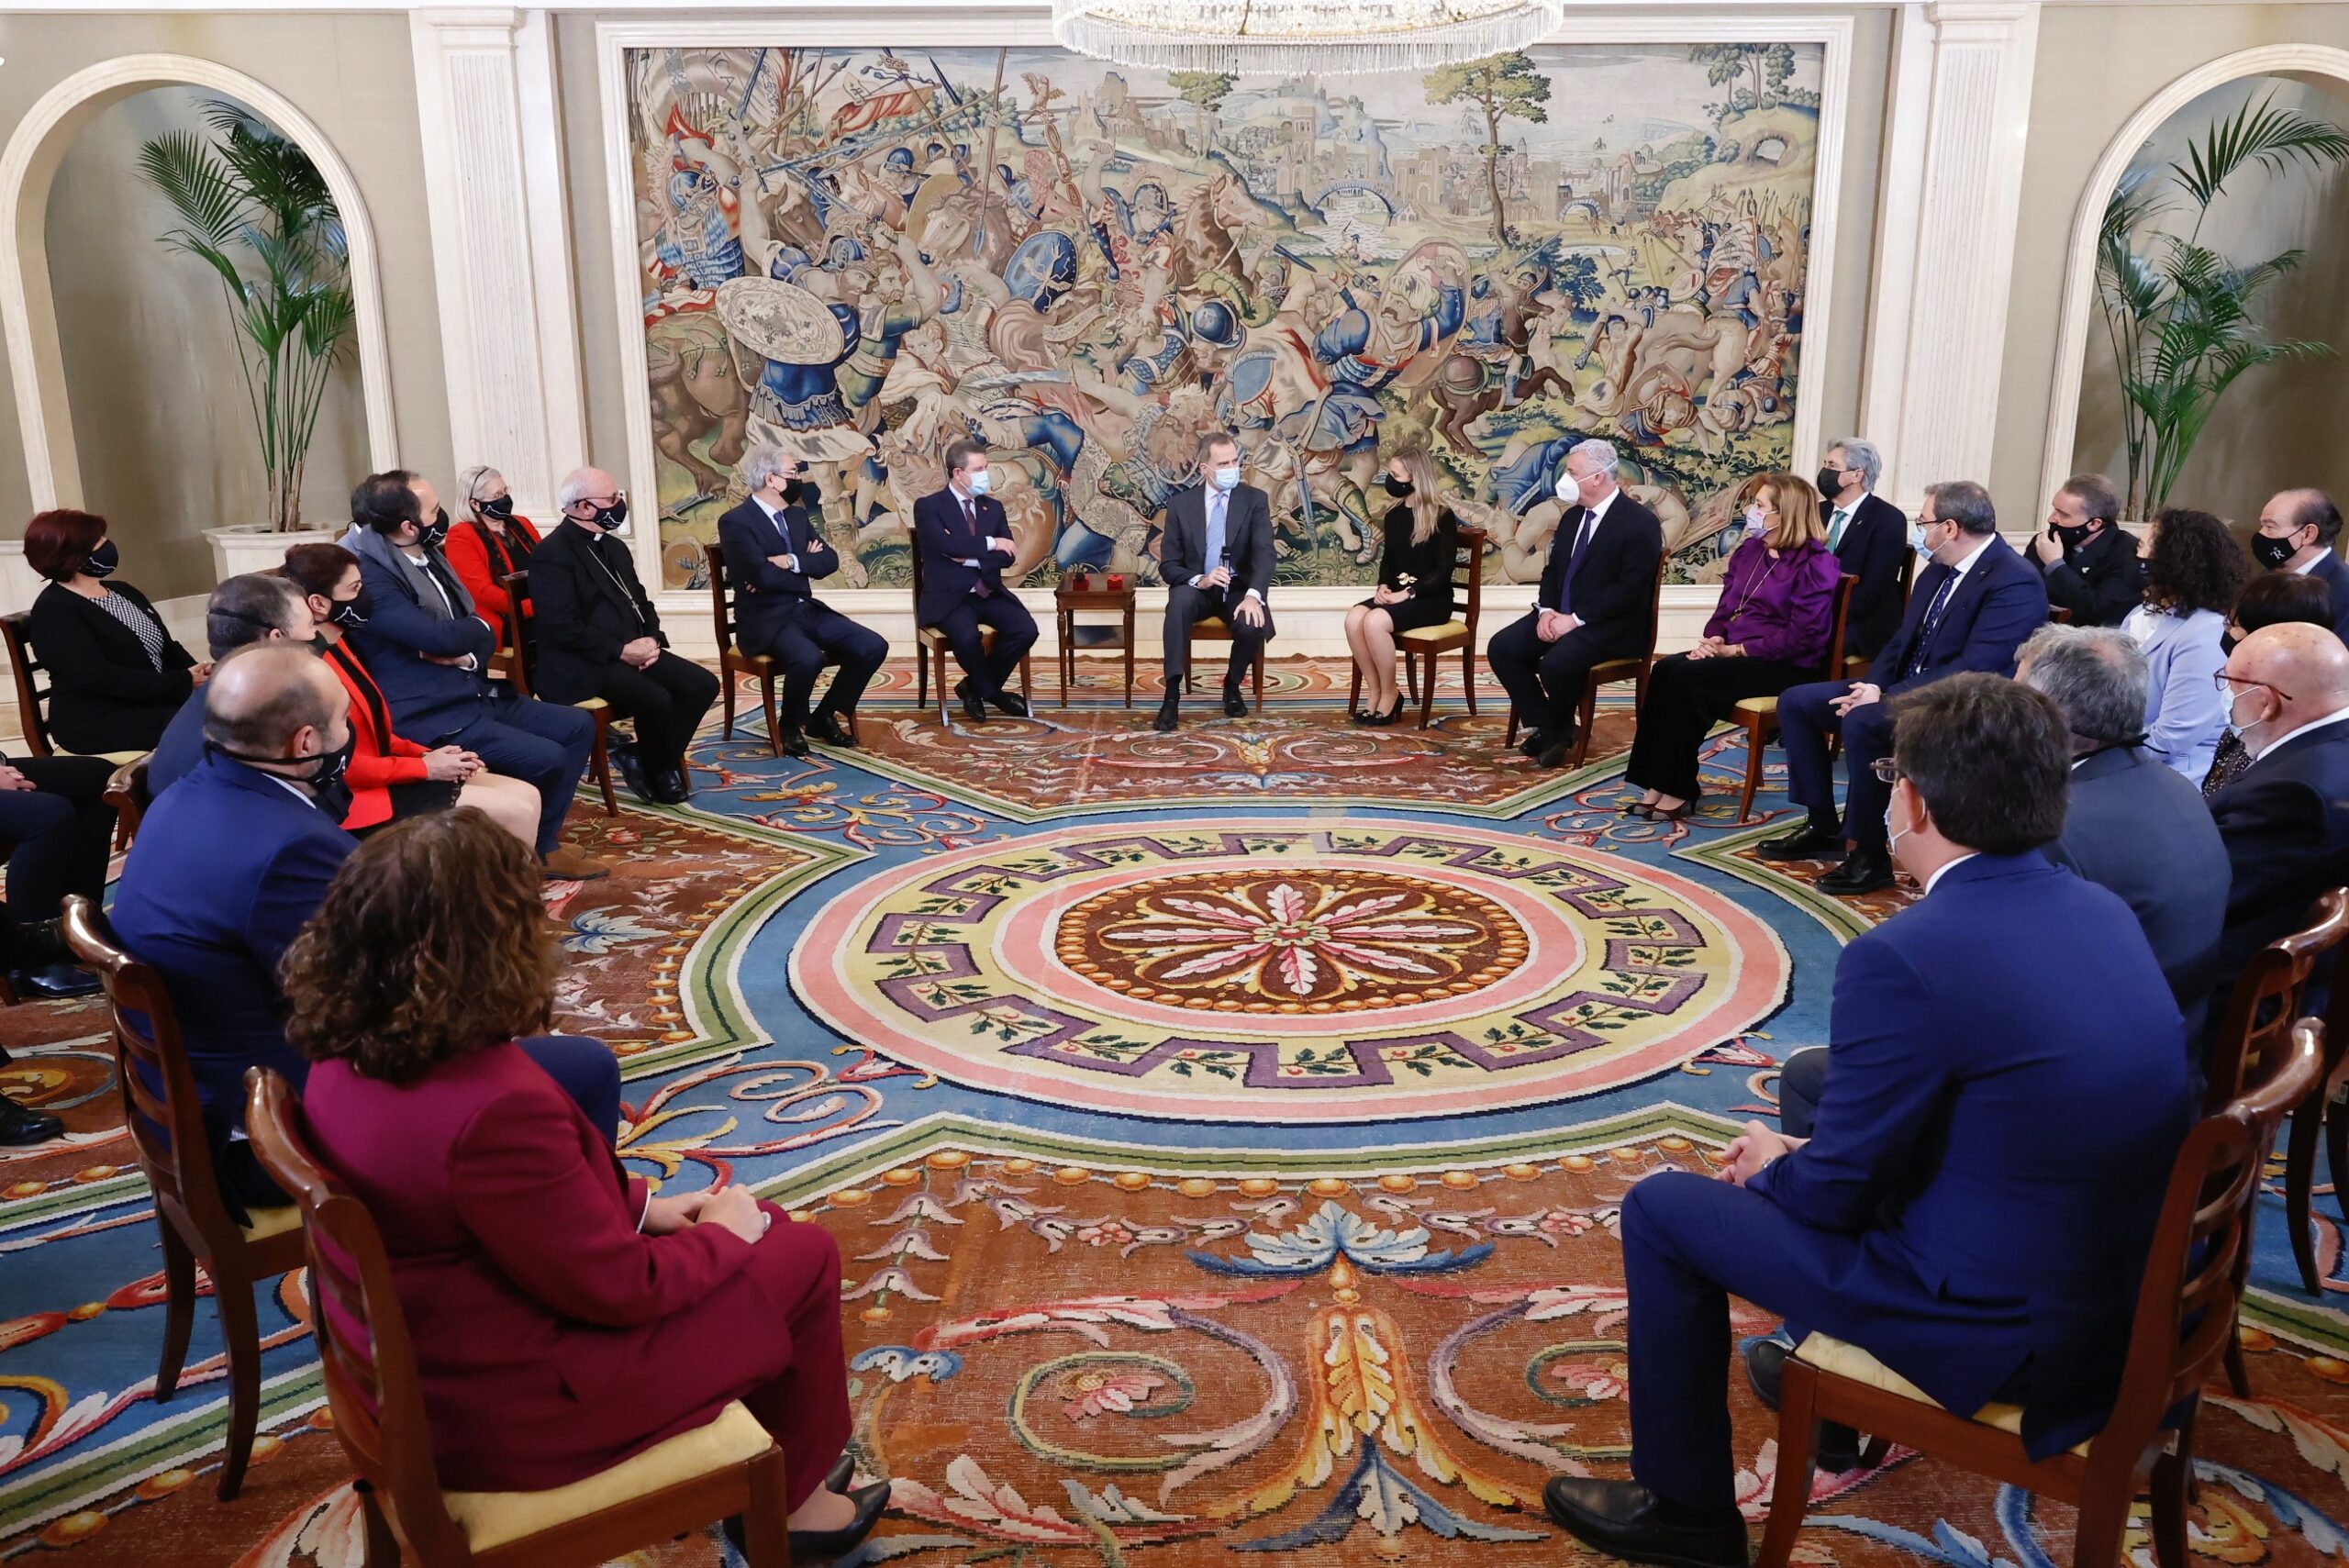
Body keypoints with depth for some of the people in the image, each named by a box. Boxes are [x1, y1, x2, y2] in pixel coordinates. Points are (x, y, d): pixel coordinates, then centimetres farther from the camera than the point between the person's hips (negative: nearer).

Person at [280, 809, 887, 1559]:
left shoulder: (350, 1059, -7)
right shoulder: (493, 1107, -35)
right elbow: (620, 1289, -24)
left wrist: (643, 1206, 7)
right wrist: (723, 1235, -6)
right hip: (507, 1408, -8)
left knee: (753, 1224, 18)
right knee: (803, 1259, 5)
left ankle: (772, 1453, 35)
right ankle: (793, 1492, 27)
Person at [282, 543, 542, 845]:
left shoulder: (336, 647, 11)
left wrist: (424, 754, 4)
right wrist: (424, 767, -13)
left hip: (384, 774, 10)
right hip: (362, 795, -10)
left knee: (526, 796, 1)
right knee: (517, 811, -14)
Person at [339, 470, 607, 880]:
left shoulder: (428, 555, 11)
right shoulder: (368, 576, -18)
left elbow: (480, 631, 13)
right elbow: (443, 636, -26)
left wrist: (468, 657, -12)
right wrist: (478, 627, -2)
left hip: (475, 693, 10)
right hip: (433, 715, -10)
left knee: (578, 725, 7)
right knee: (546, 758, -21)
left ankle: (545, 844, 14)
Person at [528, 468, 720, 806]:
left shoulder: (614, 547, 17)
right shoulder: (553, 554, -12)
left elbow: (640, 601, 19)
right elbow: (563, 628, -20)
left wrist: (652, 640, -2)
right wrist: (622, 651, -19)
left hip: (634, 651, 9)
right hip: (584, 665, -9)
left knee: (702, 684, -9)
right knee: (656, 699, -30)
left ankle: (652, 760, 2)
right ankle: (659, 775, -3)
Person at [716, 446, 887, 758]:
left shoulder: (797, 514, 13)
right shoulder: (735, 522, -11)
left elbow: (829, 560, 4)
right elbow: (763, 575, -21)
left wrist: (792, 562, -14)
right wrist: (806, 563, -5)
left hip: (807, 610, 8)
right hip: (766, 619, -8)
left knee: (873, 646, -9)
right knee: (808, 658, -36)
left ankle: (824, 717, 9)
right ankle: (791, 726, -5)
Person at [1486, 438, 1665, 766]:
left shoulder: (1640, 524, -13)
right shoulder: (1573, 516, 12)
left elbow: (1630, 589, -20)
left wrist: (1576, 619, -21)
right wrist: (1546, 610, -5)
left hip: (1611, 627, -8)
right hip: (1562, 615, 8)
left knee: (1555, 663, -32)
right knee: (1501, 647, -11)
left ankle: (1558, 732, -2)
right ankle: (1542, 727, -2)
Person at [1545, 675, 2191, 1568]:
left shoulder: (1904, 957, -25)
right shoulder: (2102, 911, 0)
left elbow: (1837, 1189, -15)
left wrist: (1769, 1168, 8)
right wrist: (1801, 1154, 15)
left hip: (2008, 1326, -8)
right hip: (2126, 1286, 8)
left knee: (1662, 1210, 4)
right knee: (1810, 1127, 28)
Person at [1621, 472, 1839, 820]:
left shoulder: (1815, 564, -11)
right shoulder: (1749, 551, 14)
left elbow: (1802, 636, -18)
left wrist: (1736, 650, -17)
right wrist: (1713, 639, -5)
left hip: (1783, 668, -8)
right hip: (1735, 654, 8)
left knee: (1686, 678, -28)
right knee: (1665, 669, -20)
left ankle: (1678, 790, -20)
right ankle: (1657, 784, -24)